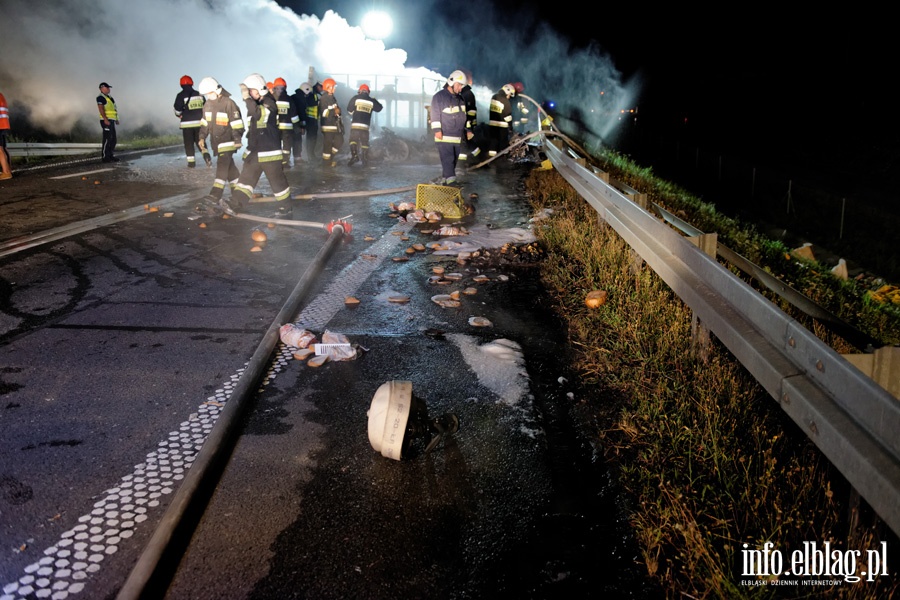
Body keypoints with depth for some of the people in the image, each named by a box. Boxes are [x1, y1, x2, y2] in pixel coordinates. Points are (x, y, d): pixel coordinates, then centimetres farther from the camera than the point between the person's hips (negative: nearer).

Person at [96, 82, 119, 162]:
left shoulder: (108, 97, 22)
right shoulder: (101, 97, -7)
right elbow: (101, 109, -17)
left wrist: (116, 119, 20)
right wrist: (105, 119, -25)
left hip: (111, 120, 10)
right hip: (106, 121, -10)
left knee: (113, 140, 11)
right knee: (107, 139, -11)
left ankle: (110, 156, 17)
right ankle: (105, 157, -10)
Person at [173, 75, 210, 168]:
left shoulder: (181, 95, -7)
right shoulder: (199, 94, 7)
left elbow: (177, 109, -6)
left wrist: (179, 114, 15)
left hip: (187, 123, -4)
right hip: (199, 122, 4)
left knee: (189, 143, 5)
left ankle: (191, 162, 4)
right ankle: (206, 156, -8)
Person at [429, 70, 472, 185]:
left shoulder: (460, 99, 20)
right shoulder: (439, 97, -4)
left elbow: (464, 116, 27)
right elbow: (435, 115, -9)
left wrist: (468, 130, 21)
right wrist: (437, 130, -17)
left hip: (457, 137, 7)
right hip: (444, 137, -7)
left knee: (453, 160, 7)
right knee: (448, 159, -14)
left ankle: (444, 178, 15)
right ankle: (451, 180, -18)